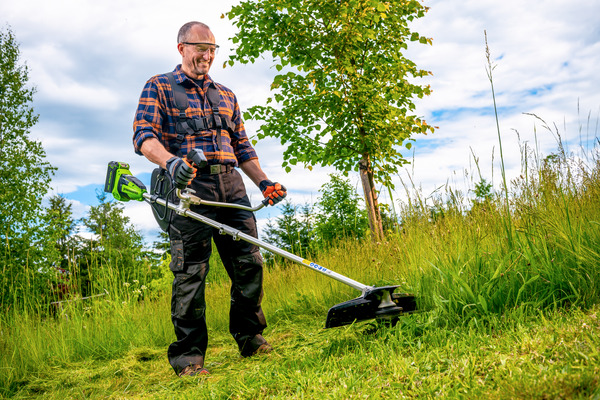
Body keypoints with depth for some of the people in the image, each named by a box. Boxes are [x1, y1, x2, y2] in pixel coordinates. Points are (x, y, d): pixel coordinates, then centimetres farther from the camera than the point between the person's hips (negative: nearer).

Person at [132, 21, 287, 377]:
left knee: (249, 262, 2)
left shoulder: (226, 96, 25)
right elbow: (144, 136, -5)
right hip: (189, 185, -5)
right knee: (191, 271, -7)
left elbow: (242, 146, 25)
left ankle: (250, 338, 18)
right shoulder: (159, 87, 9)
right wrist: (170, 161, -25)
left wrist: (264, 181, 12)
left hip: (231, 185, 5)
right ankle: (188, 356, 3)